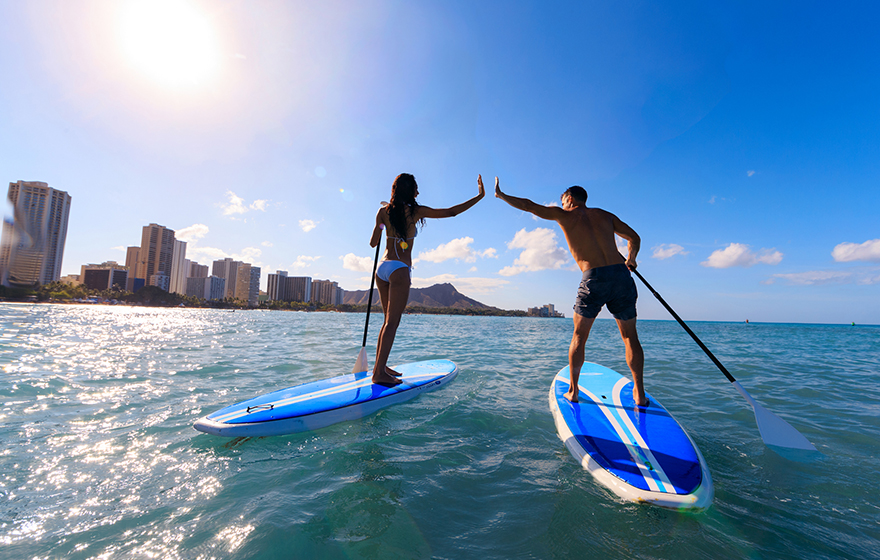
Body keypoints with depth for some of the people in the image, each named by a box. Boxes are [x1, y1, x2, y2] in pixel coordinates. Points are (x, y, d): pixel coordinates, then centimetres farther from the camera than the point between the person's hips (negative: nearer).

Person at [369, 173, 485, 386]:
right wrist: (480, 195, 5)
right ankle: (379, 373, -9)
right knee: (392, 321, -7)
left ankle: (380, 365, 19)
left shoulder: (383, 212, 9)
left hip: (382, 267, 6)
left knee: (389, 320, 14)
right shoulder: (415, 211, -3)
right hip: (399, 269, -6)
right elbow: (451, 212, -4)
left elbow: (373, 243, 13)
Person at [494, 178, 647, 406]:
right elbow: (634, 238, 20)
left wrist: (501, 195, 28)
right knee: (630, 337, 16)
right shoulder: (605, 215, 20)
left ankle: (573, 391, 19)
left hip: (593, 278, -3)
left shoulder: (564, 215, 11)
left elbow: (528, 205, 14)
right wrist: (630, 260, 38)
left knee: (579, 337, 13)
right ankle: (639, 393, 18)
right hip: (621, 275, 3)